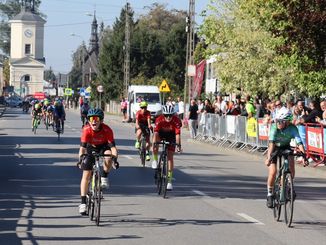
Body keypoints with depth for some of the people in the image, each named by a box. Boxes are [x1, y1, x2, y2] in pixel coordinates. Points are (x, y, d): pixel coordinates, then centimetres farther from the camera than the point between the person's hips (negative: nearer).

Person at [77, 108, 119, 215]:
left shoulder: (107, 130, -30)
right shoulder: (86, 130, -29)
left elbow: (112, 146, -30)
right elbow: (82, 146, -32)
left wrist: (115, 159, -45)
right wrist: (80, 158, -48)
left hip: (103, 147, 0)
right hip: (91, 148, 0)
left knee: (109, 157, -37)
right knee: (86, 175, -8)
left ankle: (104, 177, -9)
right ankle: (83, 203, -3)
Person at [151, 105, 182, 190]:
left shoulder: (176, 120, -30)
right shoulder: (159, 120, -29)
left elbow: (177, 134, -37)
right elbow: (156, 132, -37)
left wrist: (178, 144, -50)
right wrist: (154, 143, -52)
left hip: (171, 137, 0)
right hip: (161, 134, 1)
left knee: (170, 157, -8)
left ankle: (169, 180, -5)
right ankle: (155, 160, -14)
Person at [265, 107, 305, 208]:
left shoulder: (292, 128, -29)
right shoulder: (274, 127, -31)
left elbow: (299, 143, -36)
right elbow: (271, 143, -39)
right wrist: (269, 157, -51)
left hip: (286, 147, 1)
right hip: (274, 148, -1)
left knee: (291, 164, -22)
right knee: (273, 172, -14)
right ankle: (270, 195, 4)